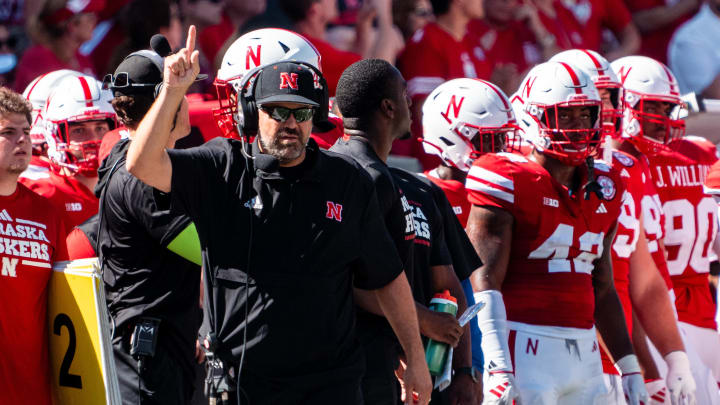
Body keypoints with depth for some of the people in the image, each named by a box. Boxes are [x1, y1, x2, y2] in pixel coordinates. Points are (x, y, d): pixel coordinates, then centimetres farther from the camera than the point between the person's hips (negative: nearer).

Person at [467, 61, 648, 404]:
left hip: (584, 356, 7)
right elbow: (485, 282, -13)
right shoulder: (510, 183, -7)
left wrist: (628, 366, 21)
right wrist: (499, 369, -21)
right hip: (527, 348, -7)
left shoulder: (602, 191, 15)